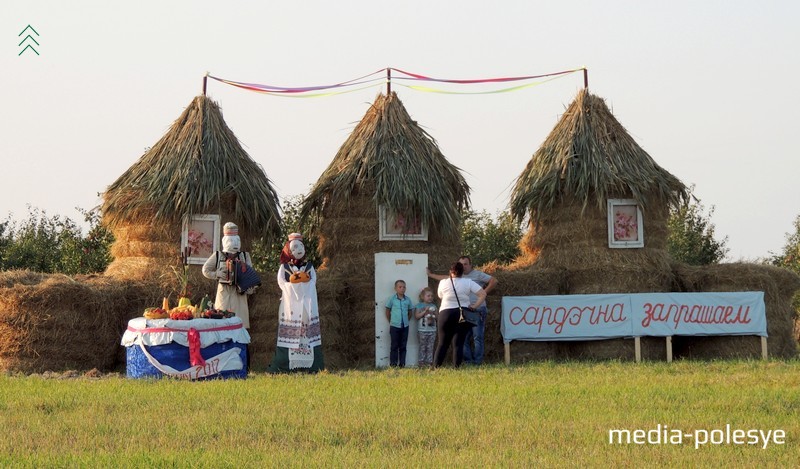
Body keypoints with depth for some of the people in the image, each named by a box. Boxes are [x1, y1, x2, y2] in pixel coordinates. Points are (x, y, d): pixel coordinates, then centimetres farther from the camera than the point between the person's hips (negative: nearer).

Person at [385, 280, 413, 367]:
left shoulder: (408, 300, 3)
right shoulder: (392, 299, -4)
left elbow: (410, 312, 14)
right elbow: (387, 311, 4)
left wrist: (407, 321, 7)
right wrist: (391, 322, 4)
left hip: (405, 326, 3)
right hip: (394, 326, -3)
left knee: (403, 347, 7)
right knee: (394, 346, 0)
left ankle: (402, 364, 12)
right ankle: (393, 365, 3)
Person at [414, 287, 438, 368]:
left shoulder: (433, 306, 15)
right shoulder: (419, 305, 2)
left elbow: (437, 317, 16)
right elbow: (416, 316, -7)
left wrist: (433, 314, -5)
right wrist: (425, 311, -14)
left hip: (432, 330, 4)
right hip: (422, 330, -4)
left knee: (430, 347, 3)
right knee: (422, 347, -2)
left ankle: (429, 361, 5)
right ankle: (421, 361, 1)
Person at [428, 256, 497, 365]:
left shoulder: (478, 274, 0)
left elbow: (494, 281, -7)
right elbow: (444, 278, 30)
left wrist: (484, 292, -9)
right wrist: (430, 275, 37)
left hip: (478, 310, -7)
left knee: (478, 337, -9)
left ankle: (477, 362, -10)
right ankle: (468, 360, 9)